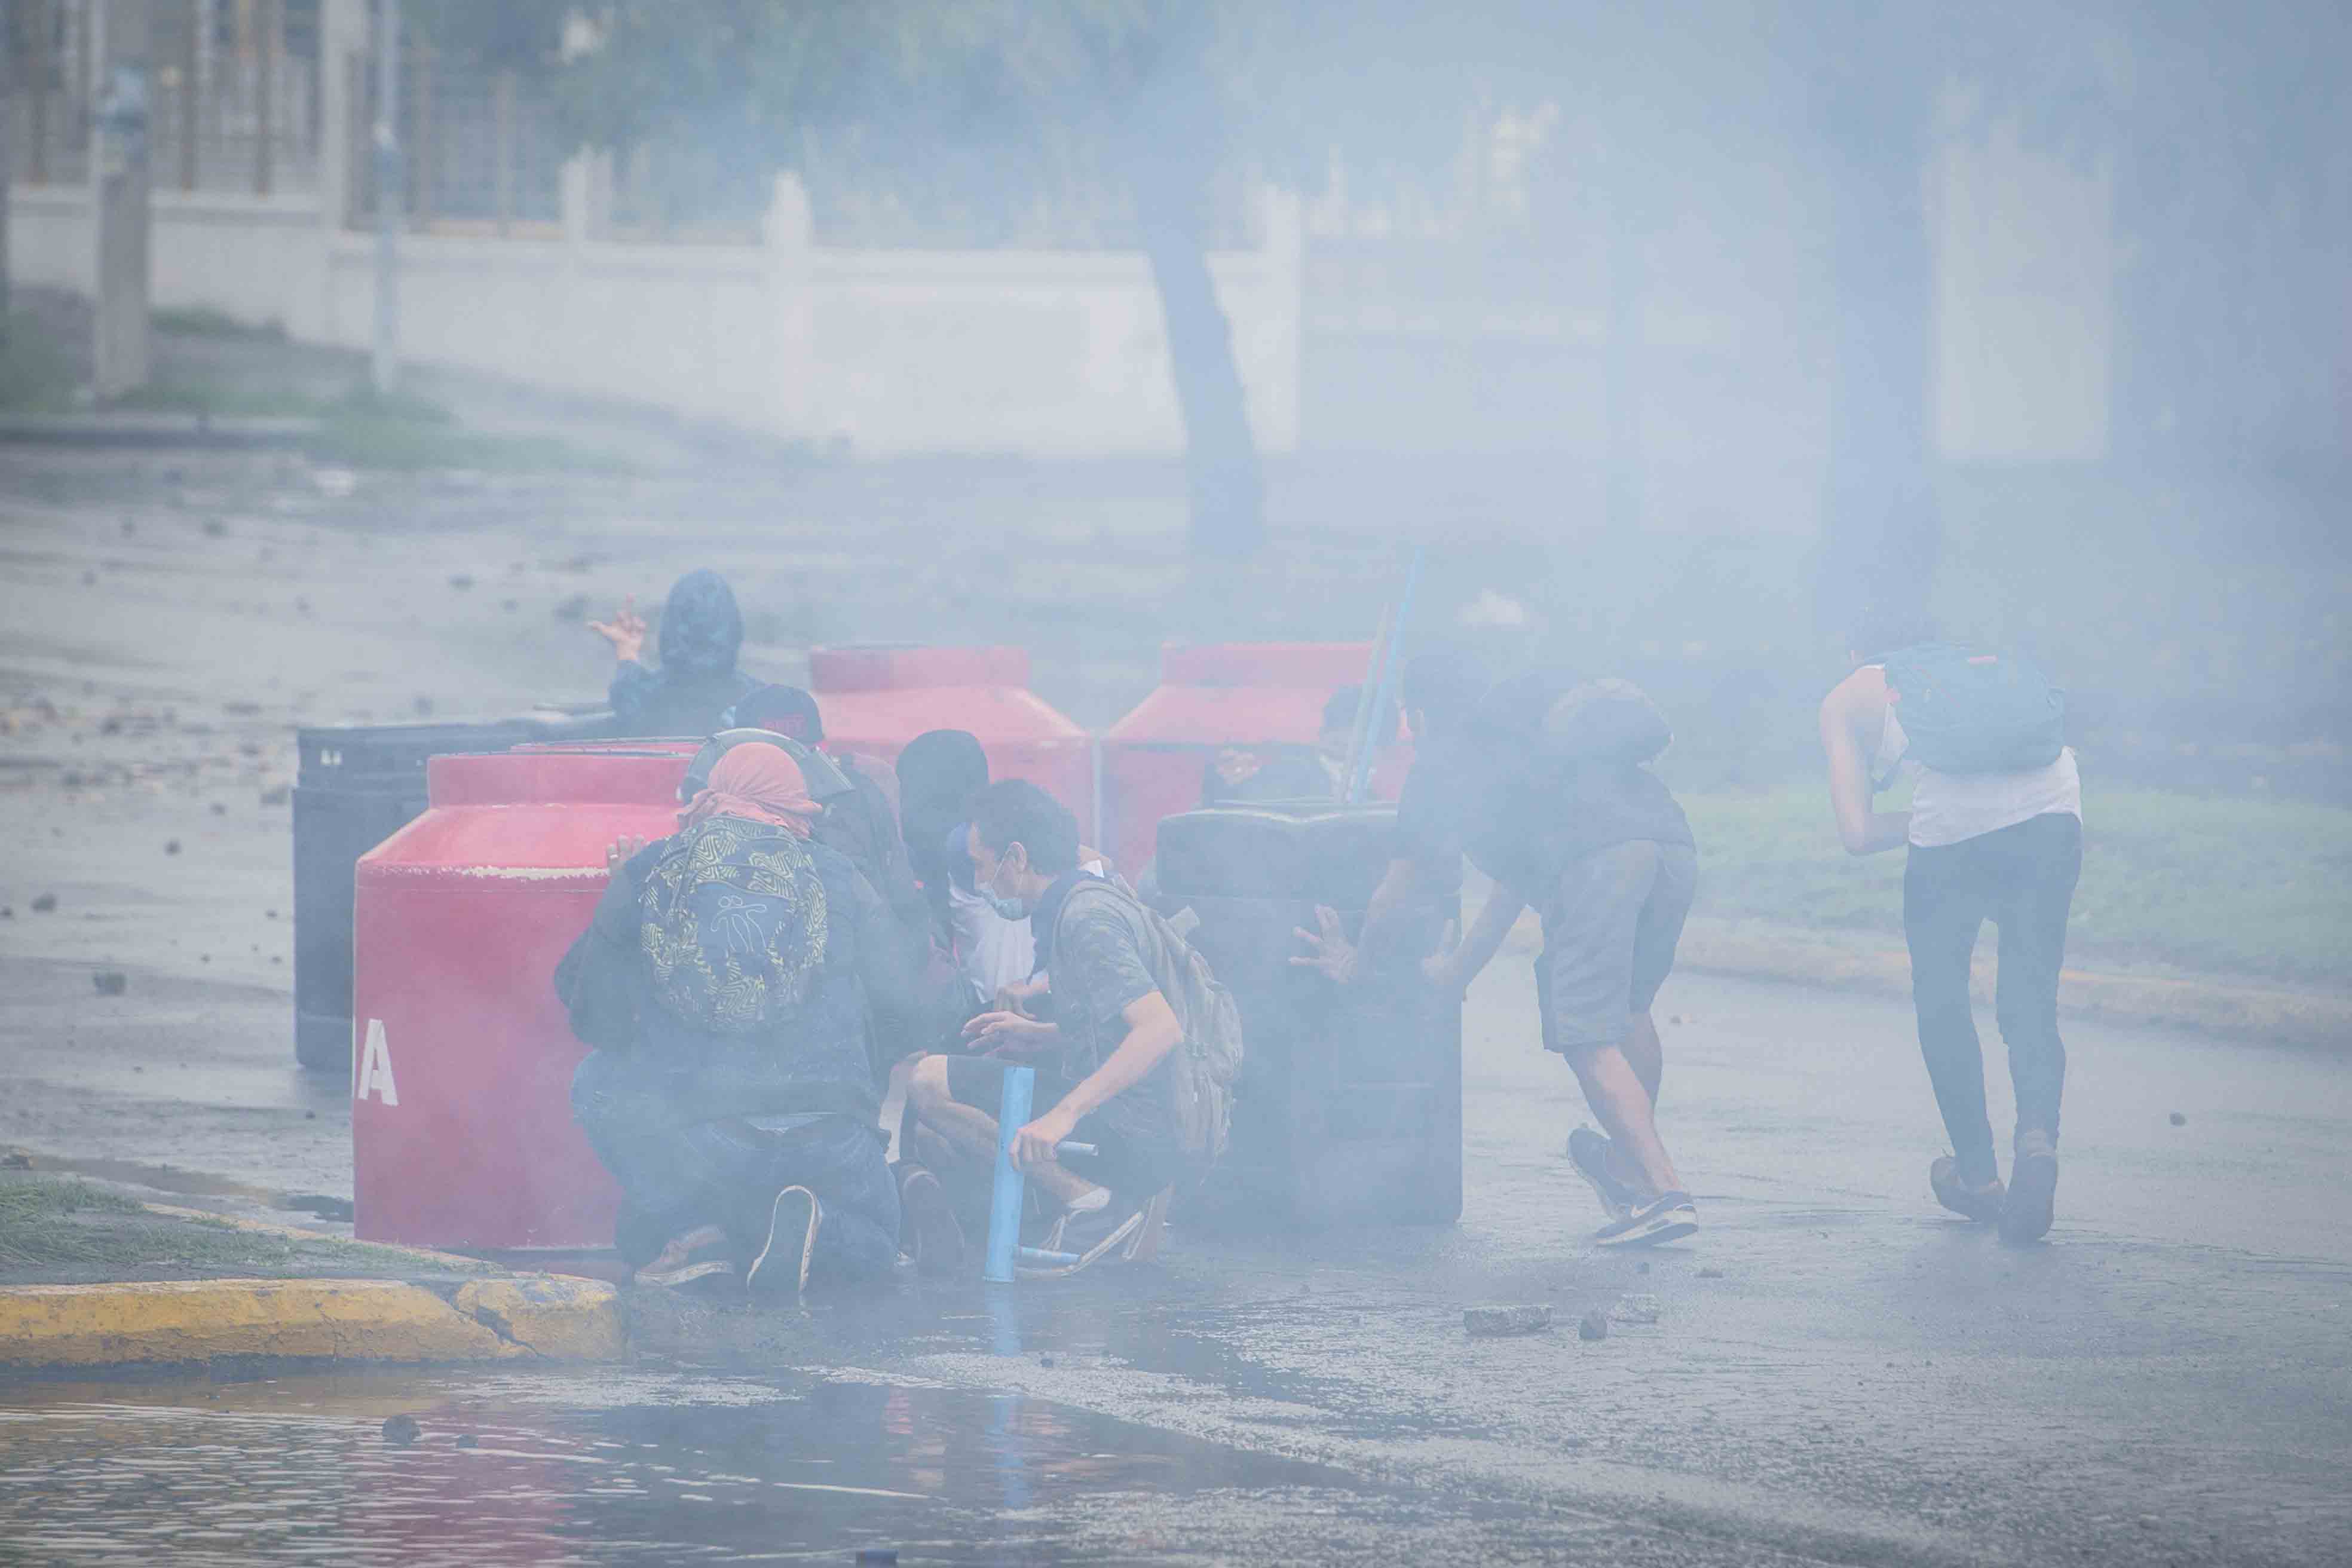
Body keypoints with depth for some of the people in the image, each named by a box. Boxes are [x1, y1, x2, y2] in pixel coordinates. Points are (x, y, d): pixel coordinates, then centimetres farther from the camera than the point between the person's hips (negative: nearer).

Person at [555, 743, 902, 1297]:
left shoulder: (644, 871, 9)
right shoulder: (837, 876, 10)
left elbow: (591, 1014, 16)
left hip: (694, 1143, -1)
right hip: (827, 1141, 1)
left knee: (596, 1081, 29)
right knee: (871, 1248, 30)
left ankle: (687, 1227, 6)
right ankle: (805, 1226, -8)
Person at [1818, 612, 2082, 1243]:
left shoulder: (1850, 698, 24)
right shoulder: (1982, 668, 35)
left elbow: (1857, 832, 14)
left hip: (1955, 817, -3)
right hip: (2052, 810, 3)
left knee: (1941, 998, 20)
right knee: (2030, 1002, 13)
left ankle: (1978, 1175, 24)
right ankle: (2037, 1131, -16)